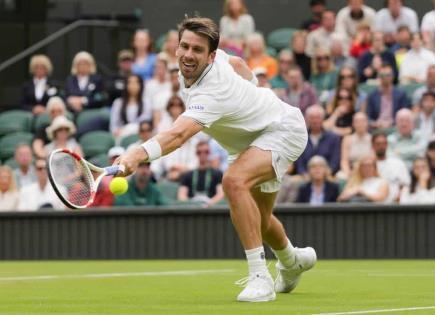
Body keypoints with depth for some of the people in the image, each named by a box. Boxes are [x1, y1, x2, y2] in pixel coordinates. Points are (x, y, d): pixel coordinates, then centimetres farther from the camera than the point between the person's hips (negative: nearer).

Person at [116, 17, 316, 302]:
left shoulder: (211, 94, -39)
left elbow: (178, 134, -56)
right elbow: (238, 63, 10)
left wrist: (138, 155, -71)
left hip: (283, 129, -10)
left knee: (234, 181, -37)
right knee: (257, 221, 24)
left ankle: (260, 278, -33)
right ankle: (292, 262, 58)